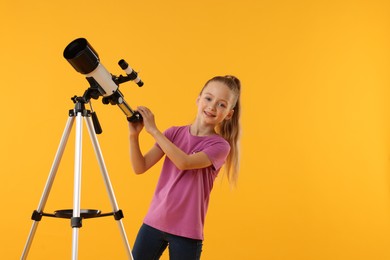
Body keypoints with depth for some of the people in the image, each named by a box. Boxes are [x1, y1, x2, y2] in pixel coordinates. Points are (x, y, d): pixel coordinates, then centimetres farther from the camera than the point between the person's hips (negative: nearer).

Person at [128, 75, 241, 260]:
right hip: (154, 222, 3)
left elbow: (184, 162, -24)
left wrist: (153, 130, -21)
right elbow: (140, 167, -2)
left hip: (186, 231, -3)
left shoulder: (220, 145, -8)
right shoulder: (174, 133, 3)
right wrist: (134, 135, -17)